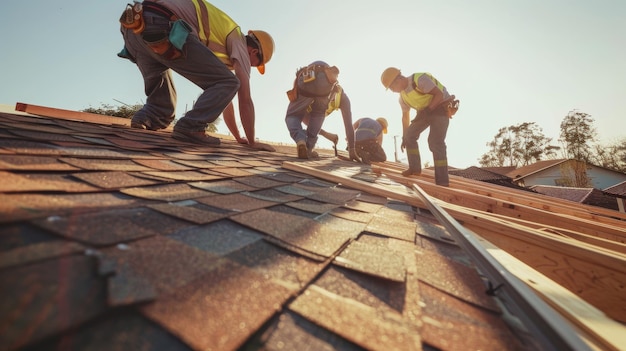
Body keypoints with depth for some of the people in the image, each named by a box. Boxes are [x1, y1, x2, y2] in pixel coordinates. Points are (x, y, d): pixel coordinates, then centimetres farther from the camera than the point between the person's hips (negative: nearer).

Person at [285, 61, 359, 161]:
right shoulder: (341, 95, 39)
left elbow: (305, 117, 52)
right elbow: (348, 124, 36)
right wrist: (352, 150, 40)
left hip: (306, 82, 2)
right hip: (325, 82, -2)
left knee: (292, 117, 20)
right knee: (318, 114, 26)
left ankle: (301, 142, -7)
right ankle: (308, 148, 15)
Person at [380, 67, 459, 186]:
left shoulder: (419, 79, -24)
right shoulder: (403, 96, 2)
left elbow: (439, 94, -24)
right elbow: (405, 117, 11)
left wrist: (427, 110, -28)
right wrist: (404, 138, 14)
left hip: (441, 108, -8)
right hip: (426, 111, 8)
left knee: (435, 141, -21)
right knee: (410, 134, -1)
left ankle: (442, 181, -18)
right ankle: (415, 168, 13)